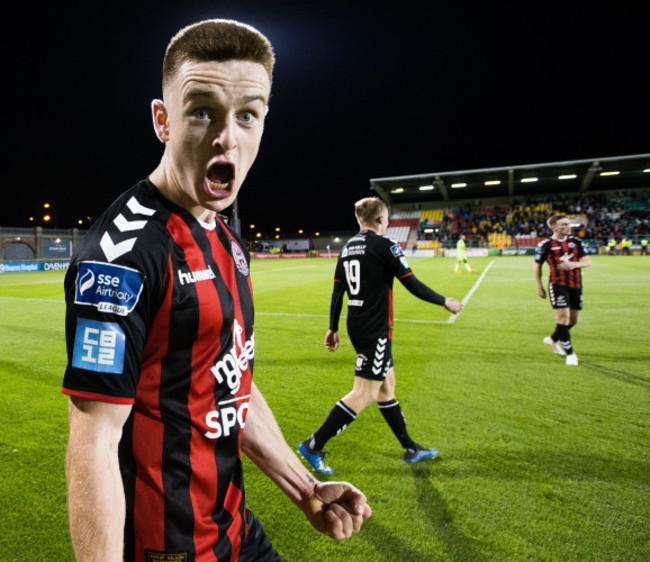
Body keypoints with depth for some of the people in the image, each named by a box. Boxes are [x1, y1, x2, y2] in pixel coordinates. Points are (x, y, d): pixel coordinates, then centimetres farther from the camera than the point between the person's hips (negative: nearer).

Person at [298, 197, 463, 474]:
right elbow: (412, 285, -11)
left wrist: (333, 328, 17)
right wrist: (445, 302, 2)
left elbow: (337, 291, 11)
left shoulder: (347, 247, 10)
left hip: (356, 326, 9)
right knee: (364, 393, -2)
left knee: (387, 384, 17)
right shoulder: (384, 245, -12)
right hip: (375, 329, -9)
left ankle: (411, 448, 30)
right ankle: (313, 445, 1)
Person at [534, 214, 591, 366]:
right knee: (563, 317, -12)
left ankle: (553, 339, 36)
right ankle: (570, 354, 0)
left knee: (574, 319, 11)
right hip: (558, 284, -5)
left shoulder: (576, 241, 9)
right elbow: (537, 266, 5)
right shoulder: (545, 245, -3)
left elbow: (587, 261, 5)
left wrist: (575, 264, -17)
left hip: (576, 285, 5)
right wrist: (539, 287, 3)